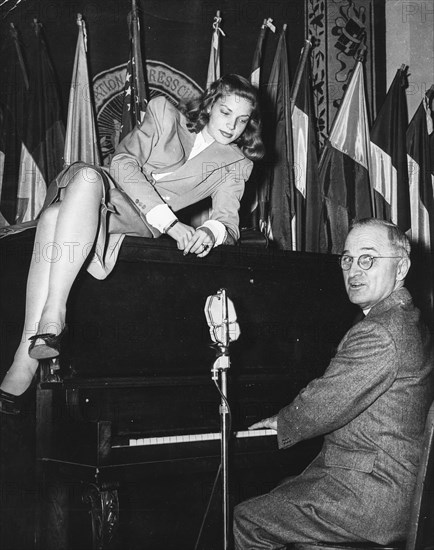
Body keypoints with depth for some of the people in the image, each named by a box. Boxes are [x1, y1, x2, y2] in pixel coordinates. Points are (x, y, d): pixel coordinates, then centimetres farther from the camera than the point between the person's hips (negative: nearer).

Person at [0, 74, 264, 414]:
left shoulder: (236, 164, 13)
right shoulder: (164, 112, 9)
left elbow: (228, 221, 1)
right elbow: (124, 162, -5)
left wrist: (211, 231, -27)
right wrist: (169, 221, -18)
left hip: (137, 225, -1)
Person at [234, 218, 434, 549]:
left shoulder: (379, 334, -23)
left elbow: (326, 403, -20)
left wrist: (281, 423, 0)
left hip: (372, 502, -10)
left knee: (247, 521, -2)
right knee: (271, 499, 22)